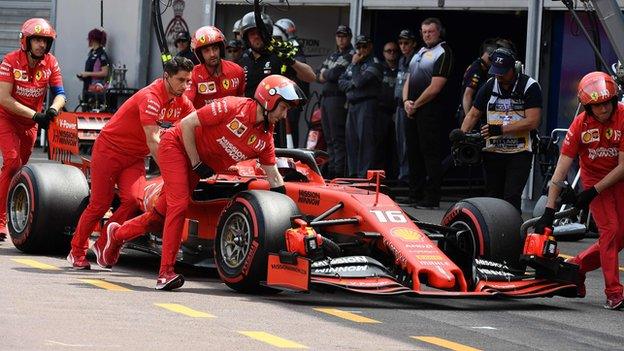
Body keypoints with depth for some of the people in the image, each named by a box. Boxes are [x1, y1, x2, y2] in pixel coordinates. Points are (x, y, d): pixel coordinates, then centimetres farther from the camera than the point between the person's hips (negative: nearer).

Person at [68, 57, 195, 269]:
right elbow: (153, 140, -33)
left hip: (134, 157, 6)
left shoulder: (182, 103, -4)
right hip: (109, 150, -6)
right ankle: (77, 252, 14)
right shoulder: (150, 97, -27)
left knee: (133, 200, -16)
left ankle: (103, 245, 0)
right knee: (99, 204, -3)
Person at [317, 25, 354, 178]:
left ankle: (339, 171, -12)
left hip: (338, 98, -9)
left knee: (338, 138, -11)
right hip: (325, 98, 9)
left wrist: (325, 74, 4)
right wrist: (330, 75, -4)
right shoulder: (332, 56, 23)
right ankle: (331, 169, 12)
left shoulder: (351, 55, -5)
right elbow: (319, 76, 16)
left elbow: (335, 74, -16)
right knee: (329, 138, 9)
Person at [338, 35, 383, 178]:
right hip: (352, 105, 8)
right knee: (351, 140, 8)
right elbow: (341, 81, 15)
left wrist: (355, 65, -6)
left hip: (367, 104, -8)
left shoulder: (374, 64, -5)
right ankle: (353, 173, 13)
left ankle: (364, 175, -16)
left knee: (365, 140, -12)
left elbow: (360, 81, -17)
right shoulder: (353, 62, 21)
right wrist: (352, 84, -4)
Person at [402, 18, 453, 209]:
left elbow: (435, 87, -14)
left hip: (430, 111, -9)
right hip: (412, 110, 9)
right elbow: (408, 80, 18)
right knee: (413, 152, 12)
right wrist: (406, 101, 0)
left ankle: (432, 199, -5)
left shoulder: (443, 53, -7)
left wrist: (416, 105, -8)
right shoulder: (420, 52, 18)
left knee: (431, 153, -6)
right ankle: (415, 194, 20)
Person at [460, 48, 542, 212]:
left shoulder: (530, 86, -7)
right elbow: (473, 114, 13)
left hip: (519, 153, -5)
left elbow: (533, 121, -15)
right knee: (493, 198, 9)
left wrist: (500, 129, -19)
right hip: (493, 152, 5)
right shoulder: (489, 86, 9)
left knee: (512, 198, -16)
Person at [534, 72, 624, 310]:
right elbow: (562, 168, -18)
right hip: (593, 178, -1)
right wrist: (549, 210, -22)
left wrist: (593, 191, -22)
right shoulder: (580, 125, -19)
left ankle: (577, 266, 22)